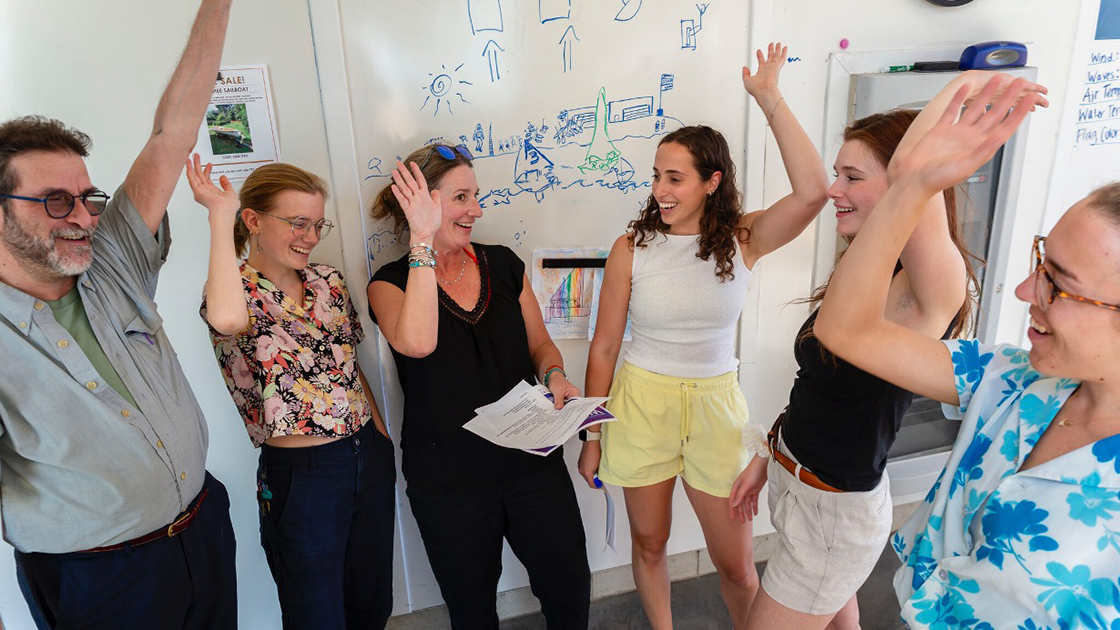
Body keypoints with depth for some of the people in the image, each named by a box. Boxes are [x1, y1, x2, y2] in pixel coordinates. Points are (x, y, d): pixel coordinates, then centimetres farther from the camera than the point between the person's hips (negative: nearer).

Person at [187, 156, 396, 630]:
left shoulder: (329, 281, 5)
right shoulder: (236, 291, -12)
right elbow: (226, 318, -39)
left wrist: (381, 433, 10)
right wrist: (220, 216, -28)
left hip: (371, 457, 6)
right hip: (301, 474, -5)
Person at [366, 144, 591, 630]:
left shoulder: (503, 263, 3)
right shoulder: (391, 282, -6)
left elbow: (539, 343, 12)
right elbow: (417, 343, -29)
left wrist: (553, 375, -10)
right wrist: (423, 241, -28)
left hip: (532, 458, 3)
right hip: (448, 476, -2)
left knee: (569, 587, 13)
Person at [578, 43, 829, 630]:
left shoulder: (743, 239, -7)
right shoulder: (632, 247, -8)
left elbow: (812, 192, -26)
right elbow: (603, 348, -3)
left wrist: (769, 98, -22)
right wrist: (592, 437, 1)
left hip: (714, 404, 0)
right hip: (642, 402, 0)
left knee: (735, 564, 11)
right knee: (649, 543, 17)